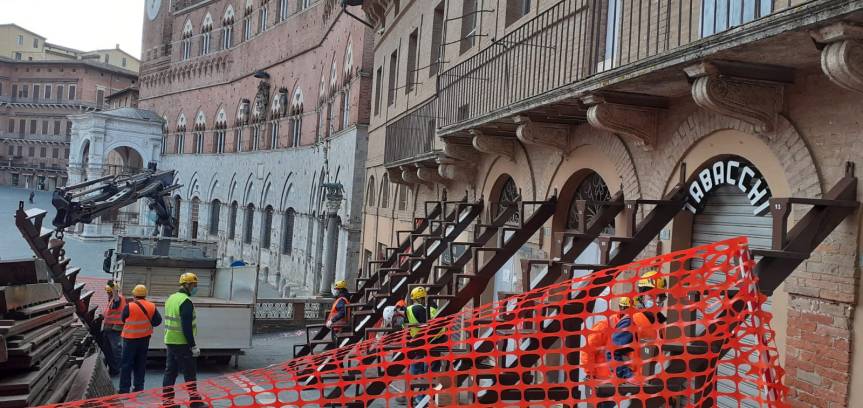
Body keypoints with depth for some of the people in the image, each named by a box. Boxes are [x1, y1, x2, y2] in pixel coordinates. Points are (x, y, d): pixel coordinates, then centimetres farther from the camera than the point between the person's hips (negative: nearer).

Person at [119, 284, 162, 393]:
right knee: (141, 363, 14)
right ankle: (139, 387, 17)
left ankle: (124, 388, 4)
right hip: (145, 338, 4)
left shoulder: (129, 306, -14)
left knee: (127, 364, 4)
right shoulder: (152, 307, -3)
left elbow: (123, 319, 0)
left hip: (130, 339, -4)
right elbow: (158, 321, -3)